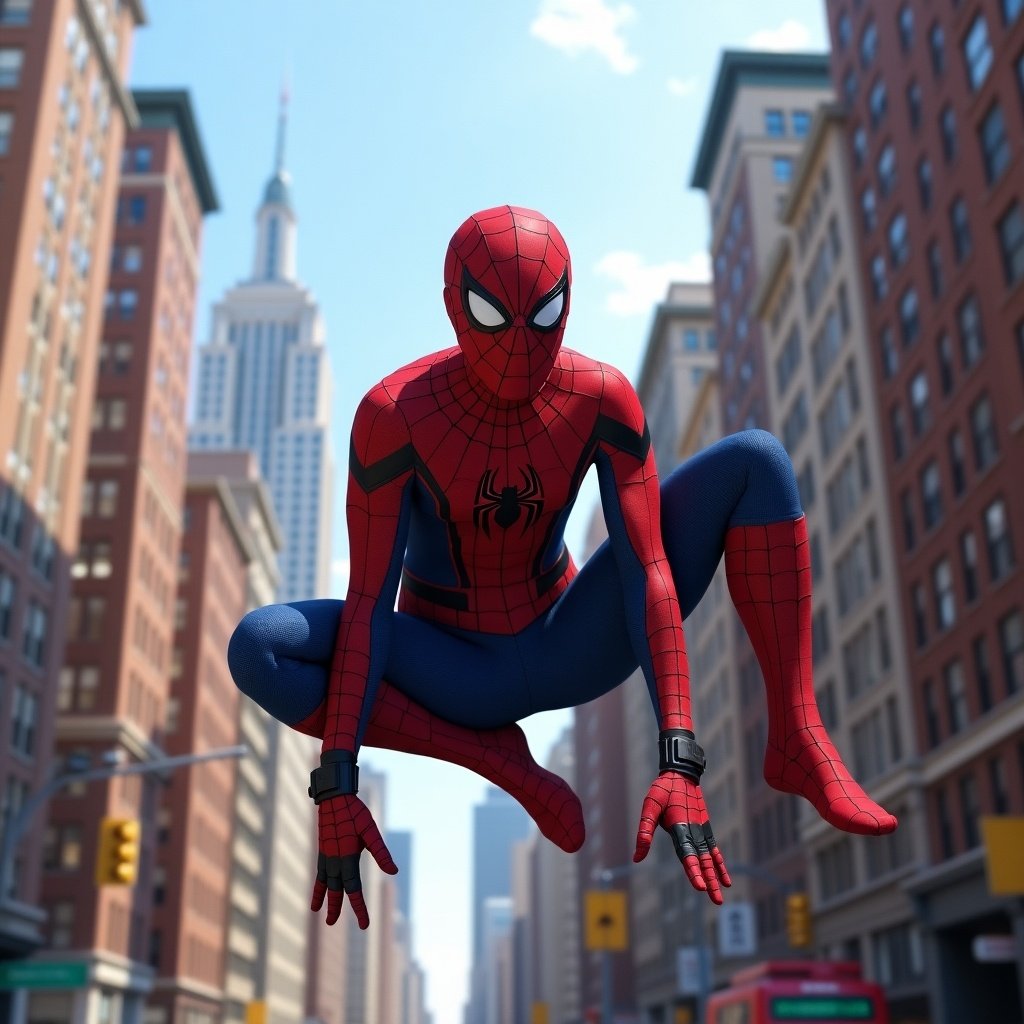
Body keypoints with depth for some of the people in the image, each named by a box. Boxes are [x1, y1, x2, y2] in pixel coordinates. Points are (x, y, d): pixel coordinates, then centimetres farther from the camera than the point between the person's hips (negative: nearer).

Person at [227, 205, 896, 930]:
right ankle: (497, 759, -17)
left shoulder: (601, 399, -16)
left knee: (755, 460, -14)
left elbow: (650, 576, -21)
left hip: (567, 651, 2)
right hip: (452, 673, -1)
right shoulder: (395, 412, -21)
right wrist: (337, 786, -27)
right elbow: (368, 604, -22)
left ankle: (797, 740, -22)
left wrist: (679, 761, -29)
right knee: (257, 649, -32)